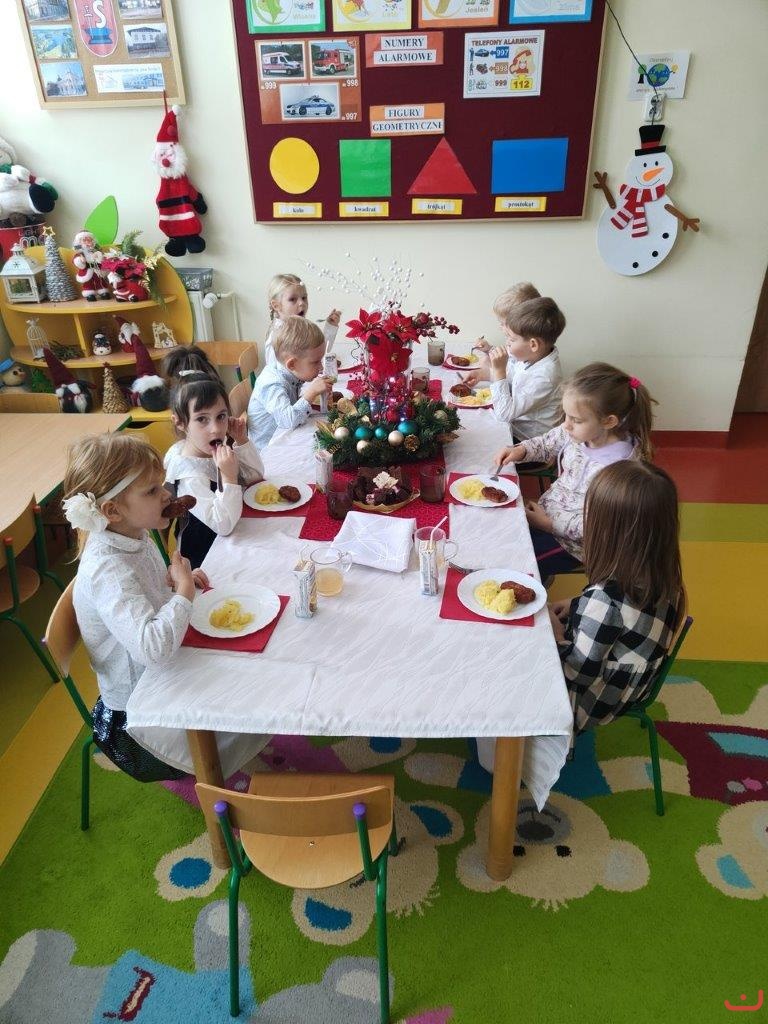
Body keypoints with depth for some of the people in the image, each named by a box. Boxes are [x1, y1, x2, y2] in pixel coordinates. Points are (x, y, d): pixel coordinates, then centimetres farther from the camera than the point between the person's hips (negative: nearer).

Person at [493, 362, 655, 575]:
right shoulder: (577, 431, -12)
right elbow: (547, 444, 10)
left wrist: (549, 524, -19)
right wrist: (519, 450, -8)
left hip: (573, 541, -7)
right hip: (547, 511, 7)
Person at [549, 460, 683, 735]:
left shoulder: (603, 598, -38)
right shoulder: (663, 576, -14)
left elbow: (579, 671, -27)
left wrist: (556, 636, -12)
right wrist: (577, 606, -1)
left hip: (591, 703, -7)